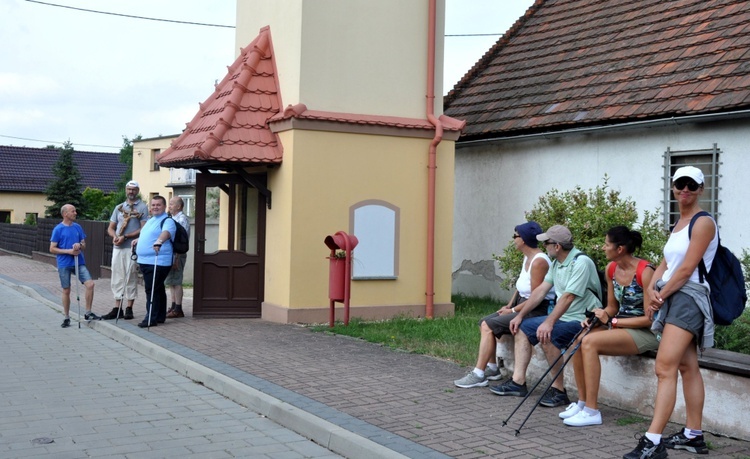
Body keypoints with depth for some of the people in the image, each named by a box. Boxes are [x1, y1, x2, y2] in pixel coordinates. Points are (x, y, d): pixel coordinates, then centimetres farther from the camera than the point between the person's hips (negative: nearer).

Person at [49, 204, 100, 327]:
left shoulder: (78, 227, 7)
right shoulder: (58, 229, -5)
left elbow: (84, 245, 13)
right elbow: (52, 249, -6)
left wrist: (80, 245, -11)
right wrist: (69, 251, -15)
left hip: (79, 262, 3)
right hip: (64, 264, -3)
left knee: (90, 284, -11)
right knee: (66, 290, 5)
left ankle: (88, 313, 2)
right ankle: (66, 318, 18)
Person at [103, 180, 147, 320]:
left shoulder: (142, 207, 0)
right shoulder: (119, 208, 17)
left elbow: (143, 229, -9)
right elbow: (110, 228, 17)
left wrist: (125, 237, -15)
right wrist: (114, 236, -6)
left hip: (132, 247, -5)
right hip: (117, 247, 5)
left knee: (130, 277, -2)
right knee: (117, 277, 6)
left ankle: (129, 309, 4)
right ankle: (117, 308, 11)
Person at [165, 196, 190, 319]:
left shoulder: (182, 219, -12)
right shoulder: (172, 219, 18)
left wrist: (176, 259, -21)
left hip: (177, 255, -9)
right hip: (170, 254, 9)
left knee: (176, 282, -7)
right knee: (171, 282, 12)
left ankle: (178, 309, -3)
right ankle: (174, 307, 18)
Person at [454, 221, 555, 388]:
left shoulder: (538, 261, -20)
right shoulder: (527, 257, 10)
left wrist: (513, 310, -13)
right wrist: (509, 305, 6)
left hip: (536, 311, -10)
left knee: (489, 326, -18)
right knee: (484, 322, 4)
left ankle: (479, 375, -15)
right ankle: (492, 368, 9)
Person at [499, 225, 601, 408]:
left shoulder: (581, 262, -19)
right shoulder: (556, 263, 10)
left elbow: (568, 297, -28)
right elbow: (541, 290, 11)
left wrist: (549, 322, -34)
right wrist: (520, 315, 7)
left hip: (582, 319, -10)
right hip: (561, 317, 10)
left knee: (546, 335, -31)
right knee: (522, 327, 7)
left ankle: (559, 389, -19)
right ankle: (518, 381, 5)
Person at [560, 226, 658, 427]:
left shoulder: (645, 271, -18)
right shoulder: (611, 269, 5)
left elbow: (650, 318, -18)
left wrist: (612, 322, -17)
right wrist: (596, 317, -7)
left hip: (646, 333, -8)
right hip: (620, 327, 8)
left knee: (590, 342, -26)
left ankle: (592, 411, -21)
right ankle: (582, 402, -2)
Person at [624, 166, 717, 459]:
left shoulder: (703, 222, -8)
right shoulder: (678, 224, 19)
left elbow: (686, 269, -15)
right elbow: (665, 264, 14)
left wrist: (661, 296, -10)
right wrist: (652, 288, -5)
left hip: (688, 297, -9)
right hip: (671, 298, 9)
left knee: (665, 368, -16)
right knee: (687, 367, 12)